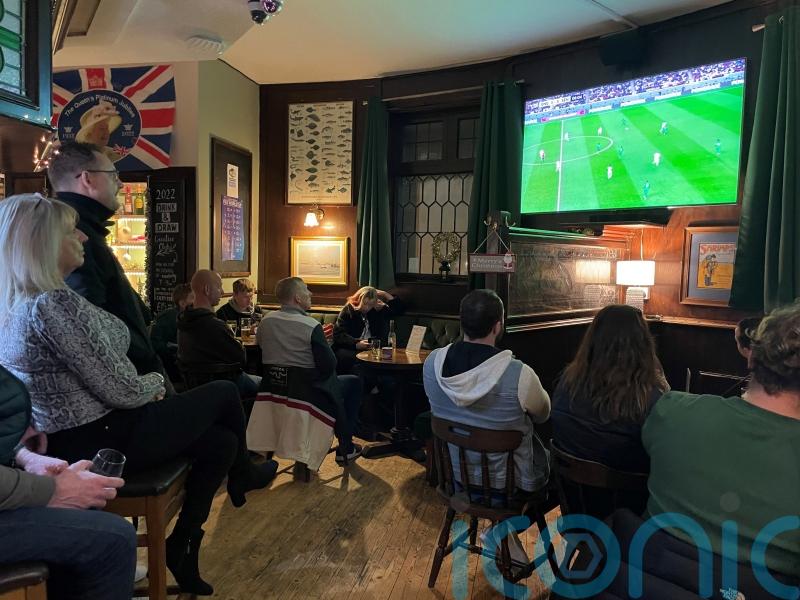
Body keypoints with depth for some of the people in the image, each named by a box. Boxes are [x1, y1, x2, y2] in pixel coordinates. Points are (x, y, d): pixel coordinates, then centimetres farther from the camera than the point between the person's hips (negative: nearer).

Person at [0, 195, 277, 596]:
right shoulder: (54, 304, -25)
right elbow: (120, 390, -23)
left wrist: (147, 387, 5)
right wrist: (157, 381, -2)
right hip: (101, 443, -9)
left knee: (221, 442, 14)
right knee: (224, 393, 7)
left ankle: (180, 548, 22)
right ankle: (243, 476, 35)